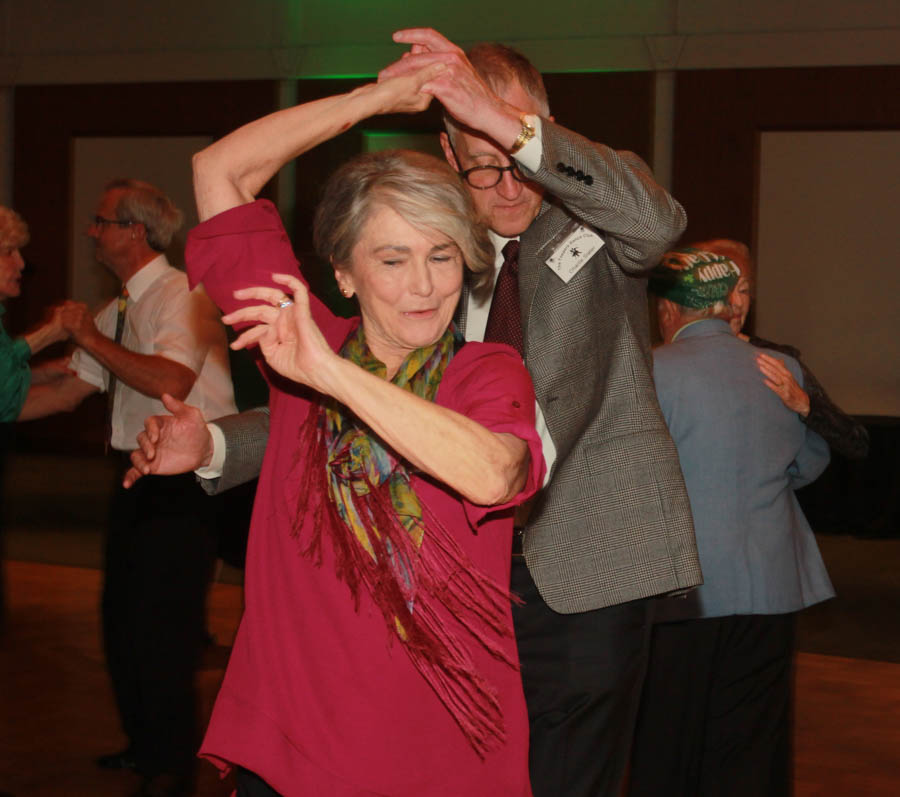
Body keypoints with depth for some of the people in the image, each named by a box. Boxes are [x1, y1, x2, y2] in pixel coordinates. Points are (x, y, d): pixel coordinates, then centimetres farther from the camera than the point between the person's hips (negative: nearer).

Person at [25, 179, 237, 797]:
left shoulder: (181, 296, -14)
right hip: (140, 475, 9)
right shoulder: (119, 313, 13)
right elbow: (69, 391, 18)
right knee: (122, 614, 16)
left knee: (162, 623, -5)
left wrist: (93, 339, -21)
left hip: (184, 478, -9)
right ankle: (144, 745, 32)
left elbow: (171, 382, -29)